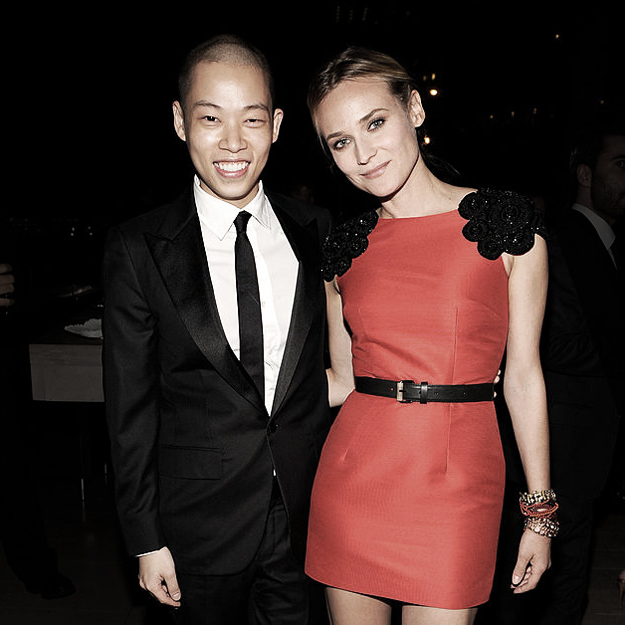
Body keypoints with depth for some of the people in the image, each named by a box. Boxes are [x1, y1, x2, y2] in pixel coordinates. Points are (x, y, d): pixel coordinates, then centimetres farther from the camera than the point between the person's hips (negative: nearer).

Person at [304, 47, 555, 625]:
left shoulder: (506, 224, -4)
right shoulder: (347, 247, 5)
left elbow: (524, 376, -1)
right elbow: (342, 380, 11)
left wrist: (540, 514, 1)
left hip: (455, 487, -3)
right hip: (351, 482, 3)